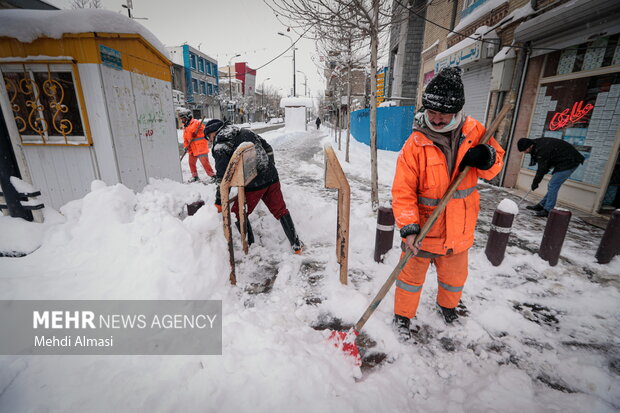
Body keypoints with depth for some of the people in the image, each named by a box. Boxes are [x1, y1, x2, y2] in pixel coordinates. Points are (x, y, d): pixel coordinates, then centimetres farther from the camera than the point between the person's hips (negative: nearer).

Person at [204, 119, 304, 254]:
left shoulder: (220, 147, -5)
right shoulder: (246, 132, 12)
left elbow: (222, 176, -11)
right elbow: (268, 148, 16)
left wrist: (219, 202, -5)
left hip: (252, 186, -5)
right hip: (271, 178, 6)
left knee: (238, 213, 17)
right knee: (280, 210, 15)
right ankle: (296, 245, 21)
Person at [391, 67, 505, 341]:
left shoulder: (474, 131, -6)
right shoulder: (415, 144, -18)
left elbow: (495, 164, 7)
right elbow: (403, 191, -19)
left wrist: (486, 157, -18)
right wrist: (409, 228, -27)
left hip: (459, 228, 4)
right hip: (423, 228, -4)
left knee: (455, 276, 25)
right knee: (412, 276, 13)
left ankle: (447, 304, 56)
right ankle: (403, 315, 38)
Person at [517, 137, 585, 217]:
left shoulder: (542, 149, -27)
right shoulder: (537, 143, 2)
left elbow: (542, 169, -20)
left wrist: (535, 183, -10)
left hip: (569, 162, -10)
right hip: (563, 162, 10)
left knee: (553, 185, -10)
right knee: (552, 186, 12)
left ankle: (548, 210, -6)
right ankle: (541, 205, 19)